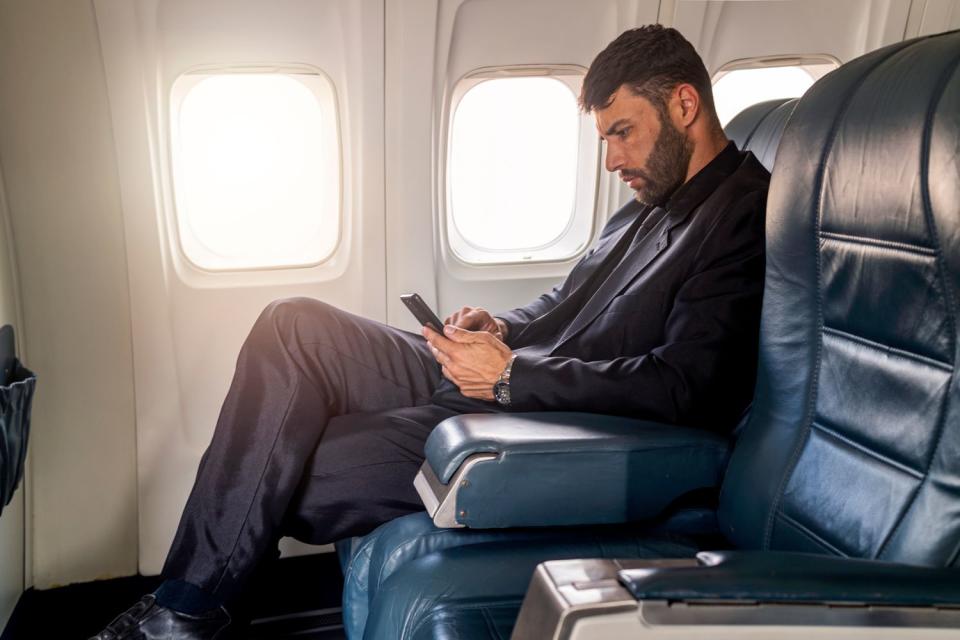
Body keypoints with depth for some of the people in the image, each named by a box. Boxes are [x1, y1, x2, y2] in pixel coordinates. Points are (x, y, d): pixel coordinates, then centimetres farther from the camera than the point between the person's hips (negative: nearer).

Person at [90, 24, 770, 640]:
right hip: (478, 391, 9)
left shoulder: (746, 215, -11)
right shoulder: (648, 204, 18)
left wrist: (512, 376, -20)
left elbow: (686, 387, -23)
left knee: (280, 476, -15)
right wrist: (503, 328, 4)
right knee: (294, 326, -7)